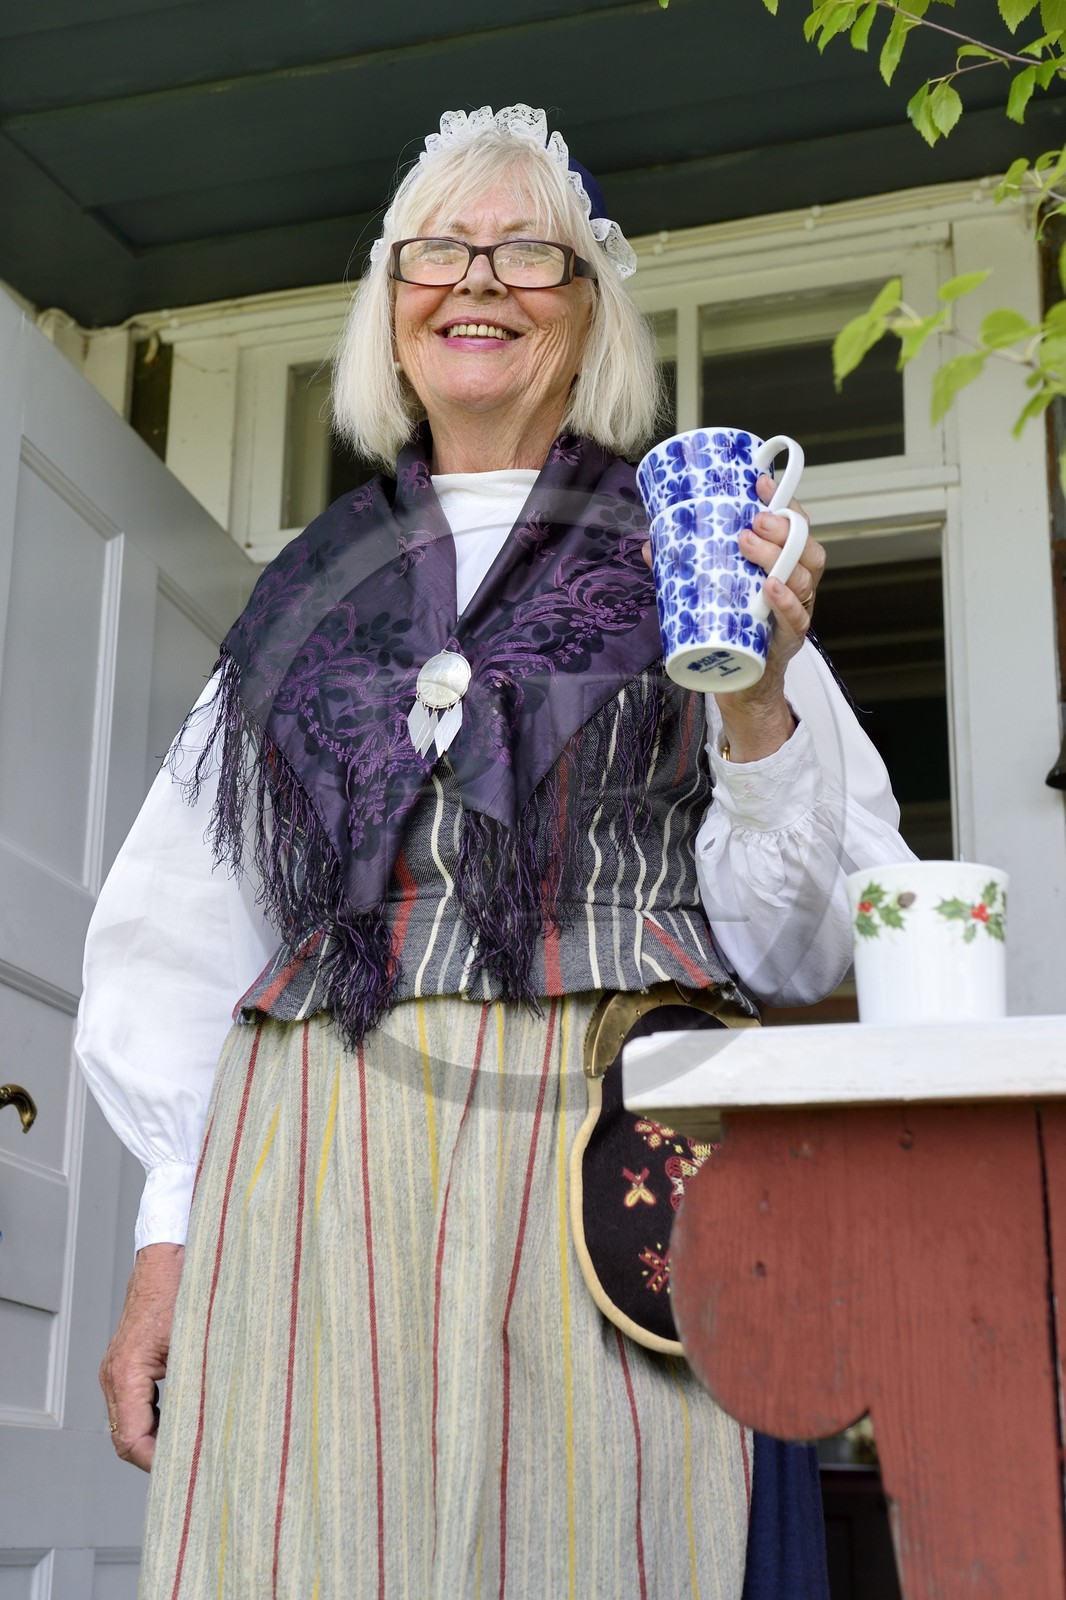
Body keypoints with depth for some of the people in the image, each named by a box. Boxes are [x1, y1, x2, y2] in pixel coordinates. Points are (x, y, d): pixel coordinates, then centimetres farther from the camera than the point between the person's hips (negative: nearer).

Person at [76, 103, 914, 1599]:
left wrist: (756, 711, -12)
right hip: (319, 1162, 2)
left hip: (605, 1142, -2)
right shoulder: (311, 589, 16)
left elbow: (803, 940, 6)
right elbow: (189, 921, 15)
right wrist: (170, 1232, 7)